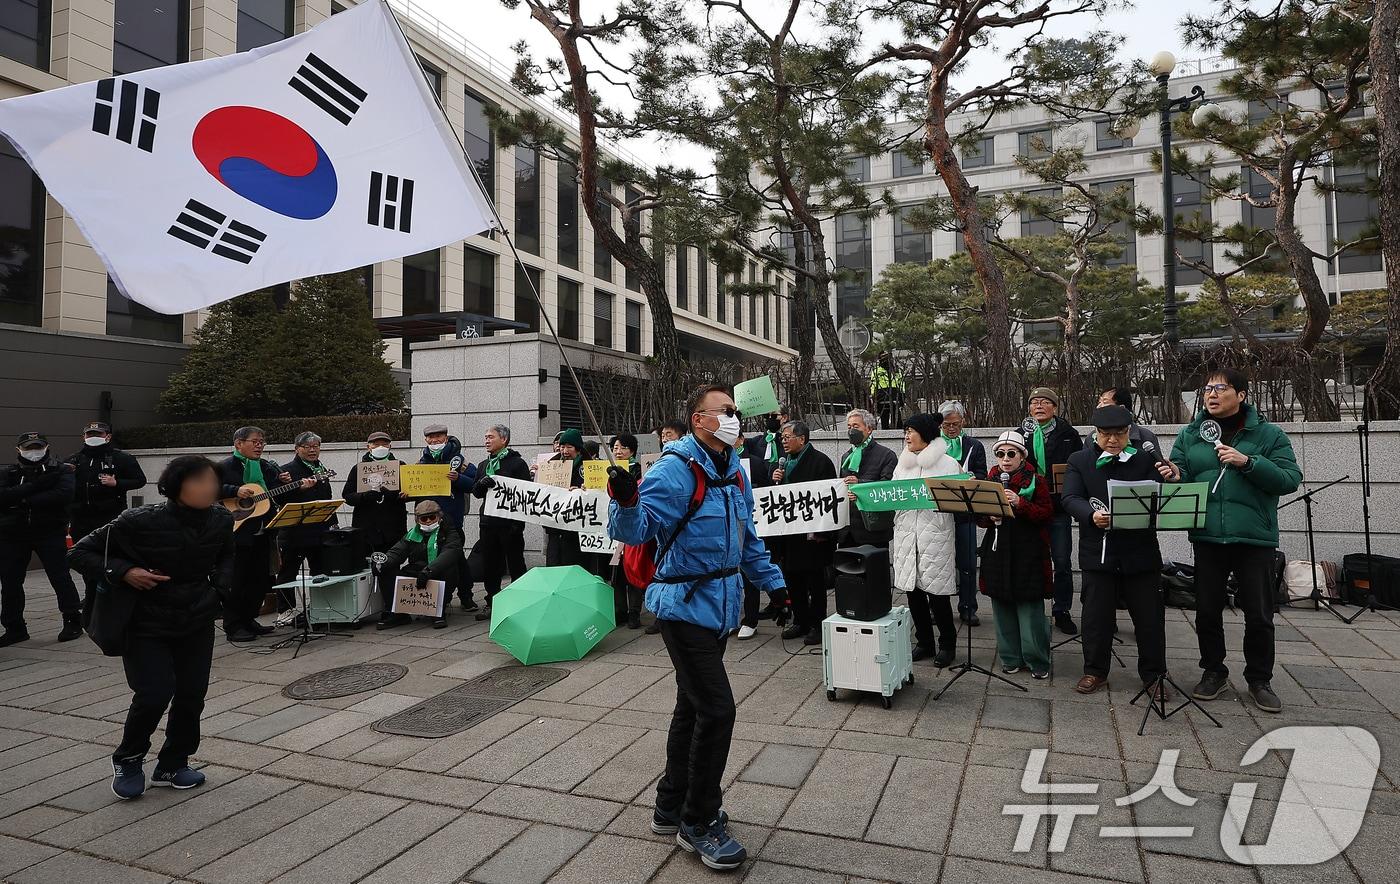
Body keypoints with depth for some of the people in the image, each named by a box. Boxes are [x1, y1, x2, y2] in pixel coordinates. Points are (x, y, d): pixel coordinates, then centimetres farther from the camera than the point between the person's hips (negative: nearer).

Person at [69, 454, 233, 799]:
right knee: (155, 693, -11)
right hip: (147, 625, -3)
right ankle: (128, 760, 19)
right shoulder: (140, 522, -22)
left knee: (192, 694, 3)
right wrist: (124, 572, -25)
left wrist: (220, 586, -1)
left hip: (198, 622, 4)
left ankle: (172, 765, 25)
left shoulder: (221, 520, -10)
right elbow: (80, 553, -10)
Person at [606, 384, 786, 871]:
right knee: (716, 709, -9)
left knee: (693, 705, 17)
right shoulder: (675, 469, -17)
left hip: (720, 606, 9)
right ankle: (699, 823, 11)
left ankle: (671, 807, 34)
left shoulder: (734, 472, 9)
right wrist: (626, 501, -46)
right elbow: (636, 529, -26)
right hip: (685, 606, -9)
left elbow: (747, 538, 22)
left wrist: (771, 580, 23)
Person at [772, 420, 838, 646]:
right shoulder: (785, 462, 13)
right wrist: (775, 481, -2)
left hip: (811, 534, -7)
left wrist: (819, 531, -18)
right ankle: (800, 621, 25)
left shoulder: (820, 461, -11)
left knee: (815, 581, 4)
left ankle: (817, 625, 14)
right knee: (792, 579, 13)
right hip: (788, 532, 8)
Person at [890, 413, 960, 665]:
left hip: (935, 535, -5)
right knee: (913, 591, 9)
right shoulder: (903, 464, 14)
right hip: (906, 534, 5)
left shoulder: (947, 464, -2)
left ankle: (947, 644, 18)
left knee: (937, 592, 0)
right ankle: (924, 642, 24)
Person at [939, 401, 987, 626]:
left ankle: (967, 608, 14)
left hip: (964, 512, 0)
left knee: (967, 563, 3)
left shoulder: (974, 446, 8)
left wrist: (966, 475, -17)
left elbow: (982, 477, 1)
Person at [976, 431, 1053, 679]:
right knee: (1003, 607, 8)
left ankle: (1037, 661, 11)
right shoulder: (989, 481, 10)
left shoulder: (1035, 481, 0)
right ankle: (1011, 658, 20)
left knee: (1030, 608, -2)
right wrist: (988, 516, -8)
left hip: (1028, 553, -4)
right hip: (997, 551, 4)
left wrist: (1020, 503, -20)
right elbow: (979, 517, 14)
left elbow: (1047, 512, -7)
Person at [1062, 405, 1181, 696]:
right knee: (1096, 614, 9)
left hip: (1140, 551, 0)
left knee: (1150, 616, 8)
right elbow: (1070, 498, -7)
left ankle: (1153, 675, 24)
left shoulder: (1146, 460, 3)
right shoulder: (1079, 461, 3)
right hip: (1098, 551, 0)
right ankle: (1095, 671, 24)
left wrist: (1172, 480, -27)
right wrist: (1091, 514, -27)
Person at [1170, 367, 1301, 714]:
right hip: (1207, 538, 2)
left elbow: (1290, 478, -5)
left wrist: (1248, 462, -18)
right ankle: (1214, 671, 29)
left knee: (1259, 615, 7)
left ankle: (1260, 679, 26)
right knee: (1207, 611, 11)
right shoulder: (1190, 434, 7)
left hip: (1255, 538, -2)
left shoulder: (1268, 434, 1)